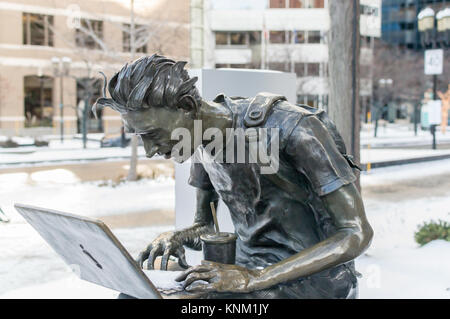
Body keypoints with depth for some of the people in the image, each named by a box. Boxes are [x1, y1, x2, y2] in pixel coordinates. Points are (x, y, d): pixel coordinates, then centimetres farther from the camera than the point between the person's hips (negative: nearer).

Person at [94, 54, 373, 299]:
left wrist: (254, 279, -31)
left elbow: (358, 233, -22)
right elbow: (204, 225, 16)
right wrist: (177, 237, -10)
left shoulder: (290, 127, -21)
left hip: (315, 280, -7)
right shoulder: (203, 140, 2)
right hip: (252, 275, 7)